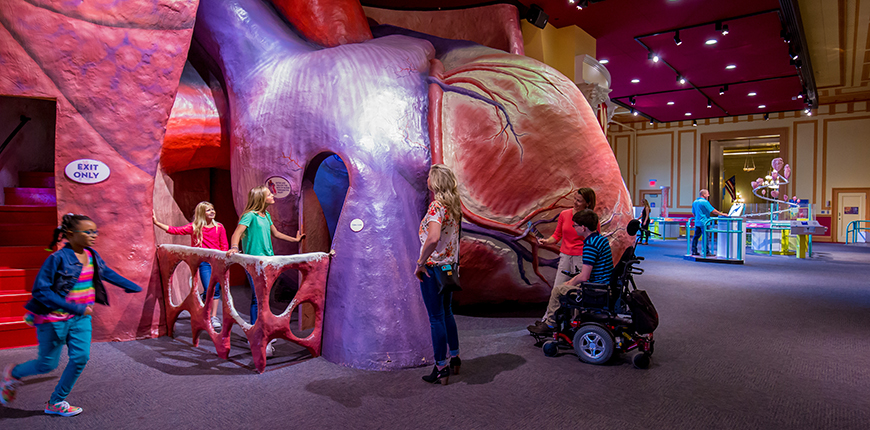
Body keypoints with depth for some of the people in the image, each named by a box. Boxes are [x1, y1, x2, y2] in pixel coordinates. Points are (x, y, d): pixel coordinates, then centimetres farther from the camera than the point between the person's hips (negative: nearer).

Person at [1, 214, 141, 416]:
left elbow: (107, 273, 17)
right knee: (48, 364, 7)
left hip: (81, 318, 6)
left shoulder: (92, 255, 0)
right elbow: (40, 290, -22)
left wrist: (134, 287, 23)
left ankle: (56, 403, 17)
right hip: (55, 318, -6)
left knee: (81, 357, -1)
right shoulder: (58, 258, -21)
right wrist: (74, 308, -27)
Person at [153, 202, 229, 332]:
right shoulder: (194, 227, 3)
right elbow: (175, 230, 0)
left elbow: (224, 247, 7)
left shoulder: (219, 227, 5)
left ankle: (214, 317, 16)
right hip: (203, 262, -1)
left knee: (216, 290, 3)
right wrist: (156, 222, -2)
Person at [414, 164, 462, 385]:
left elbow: (433, 238, -35)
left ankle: (441, 369, 13)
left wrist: (420, 263, -24)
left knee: (436, 318, 3)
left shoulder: (436, 207, -20)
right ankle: (455, 359, 33)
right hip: (450, 266, 9)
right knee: (446, 313, 22)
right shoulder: (454, 206, 7)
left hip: (433, 267, -8)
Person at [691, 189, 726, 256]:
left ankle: (694, 251, 9)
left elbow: (693, 213, 21)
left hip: (697, 222, 8)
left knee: (696, 236, 8)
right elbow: (713, 211, -12)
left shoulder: (694, 202, 13)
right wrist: (721, 214, -3)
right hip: (703, 222, -8)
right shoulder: (704, 202, -12)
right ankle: (706, 252, -2)